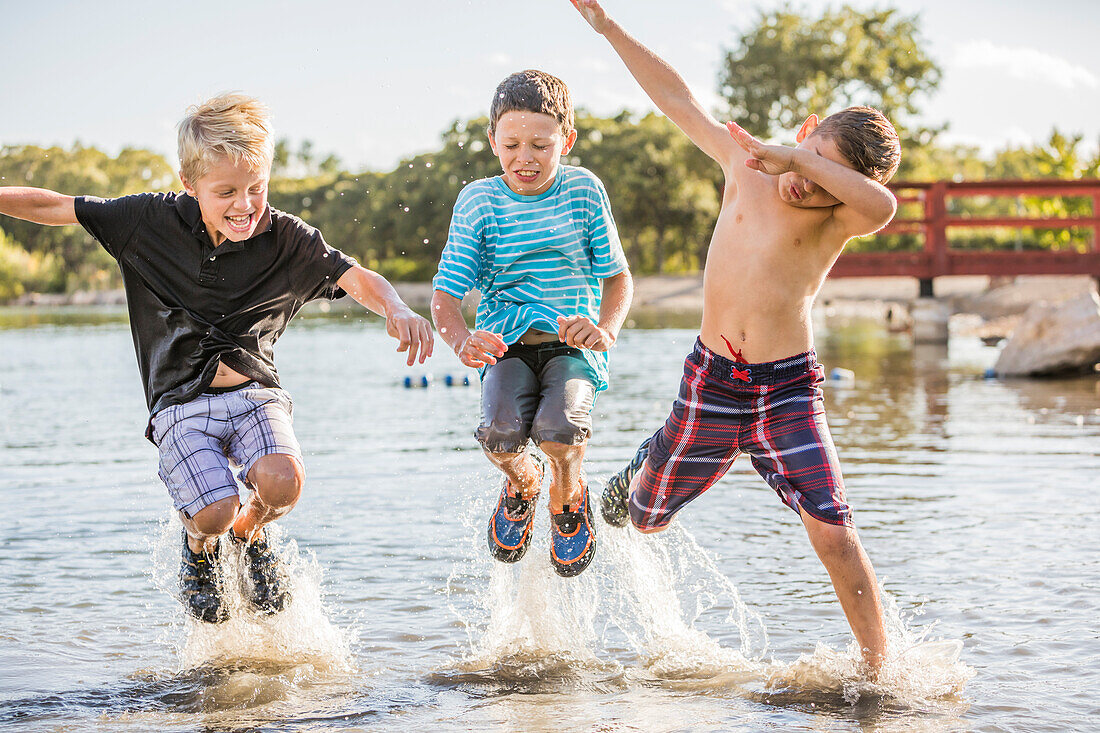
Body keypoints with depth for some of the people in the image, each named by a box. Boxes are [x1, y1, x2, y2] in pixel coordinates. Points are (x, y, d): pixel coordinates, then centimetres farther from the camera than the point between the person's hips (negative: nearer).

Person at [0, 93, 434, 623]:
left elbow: (356, 278, -16)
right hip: (182, 400, -1)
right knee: (214, 511, -23)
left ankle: (251, 534, 11)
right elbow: (55, 208, 1)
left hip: (255, 391, 1)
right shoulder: (151, 221, -6)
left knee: (283, 481, -28)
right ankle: (199, 546, 19)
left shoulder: (286, 238, -6)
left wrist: (397, 310, -37)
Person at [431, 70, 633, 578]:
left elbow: (617, 276, 7)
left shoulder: (584, 191, 2)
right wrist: (460, 340, -25)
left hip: (572, 343, 0)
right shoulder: (478, 202, 1)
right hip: (506, 343, 1)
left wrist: (606, 329, -14)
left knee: (559, 429, -31)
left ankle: (568, 496, 8)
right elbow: (445, 293, -2)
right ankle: (523, 482, 12)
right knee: (501, 434, -29)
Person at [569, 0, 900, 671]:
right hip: (710, 382, 4)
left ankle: (879, 670, -5)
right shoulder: (745, 164, 0)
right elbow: (678, 98, 10)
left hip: (788, 389, -3)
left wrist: (795, 160, -34)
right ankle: (644, 472, 56)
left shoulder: (839, 219, -12)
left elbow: (882, 205, -37)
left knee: (832, 530, -16)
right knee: (649, 517, 19)